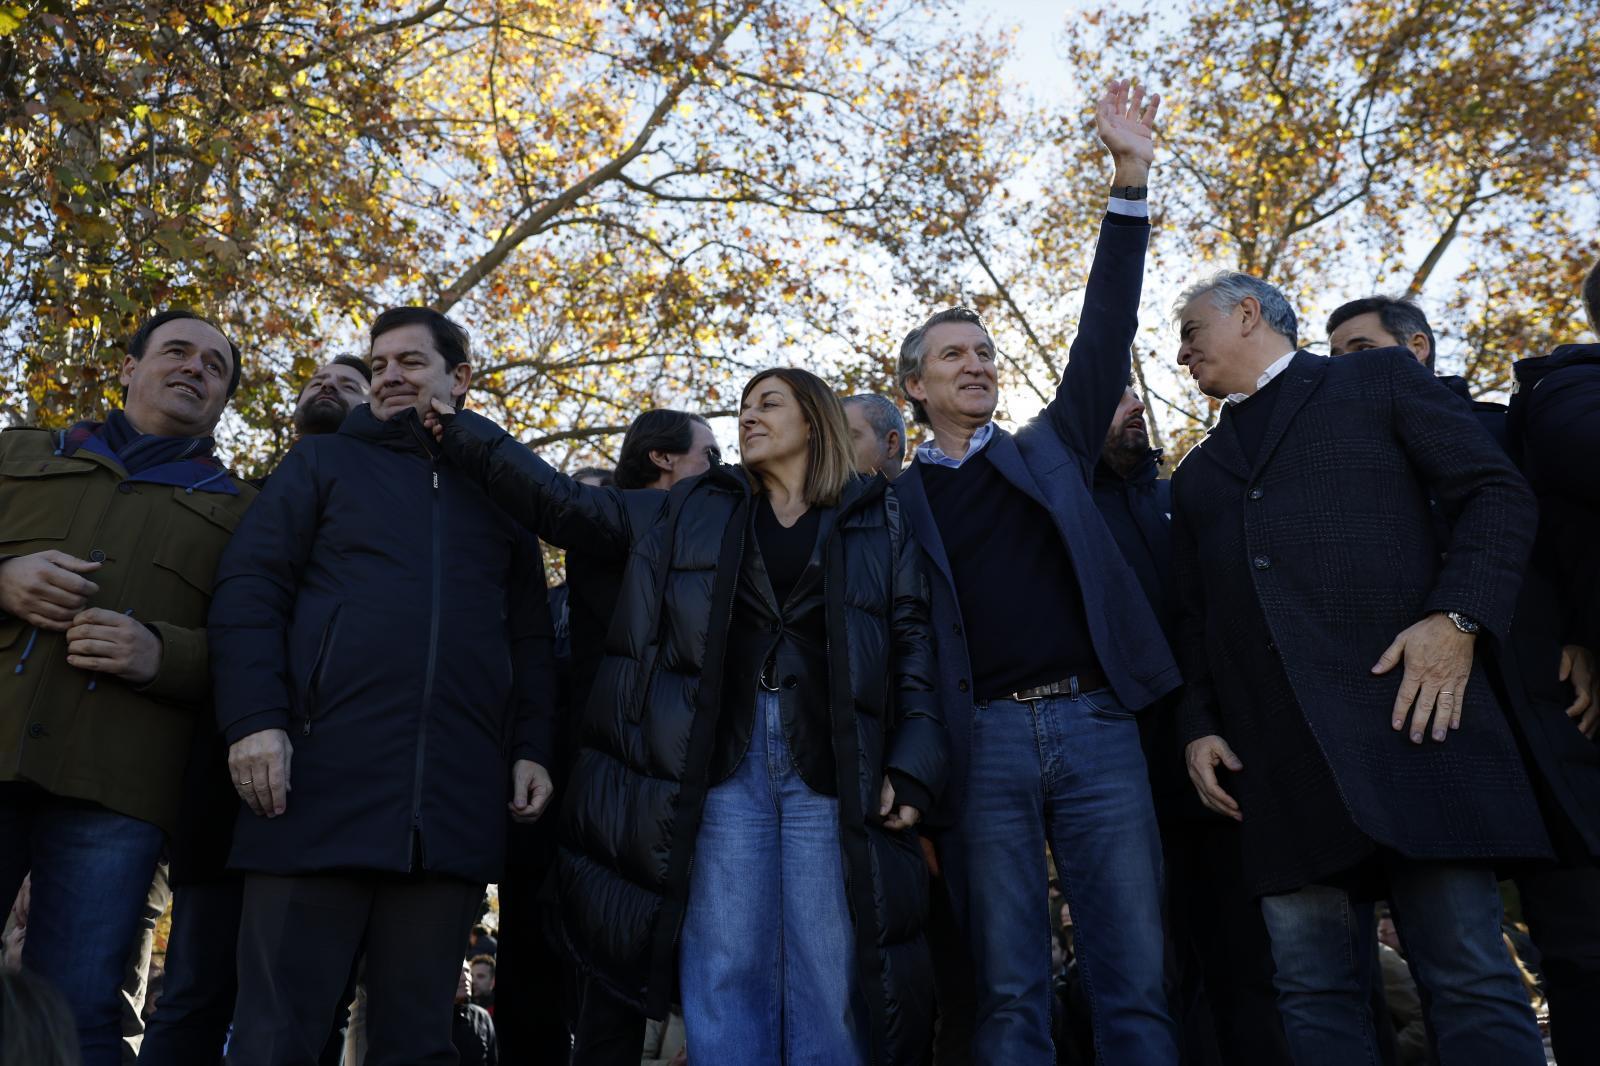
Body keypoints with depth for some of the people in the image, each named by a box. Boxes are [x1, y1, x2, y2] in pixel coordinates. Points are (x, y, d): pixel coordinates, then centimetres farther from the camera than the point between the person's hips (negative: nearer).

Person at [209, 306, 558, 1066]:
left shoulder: (499, 492, 20)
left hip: (455, 802, 2)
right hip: (321, 781, -1)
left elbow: (529, 636, 18)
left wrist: (531, 748, 5)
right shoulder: (323, 462, 15)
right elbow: (249, 589, 4)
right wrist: (254, 719, -10)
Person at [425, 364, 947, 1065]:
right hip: (719, 766, 1)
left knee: (831, 989, -2)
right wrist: (456, 427, 11)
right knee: (724, 984, -1)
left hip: (831, 772, -1)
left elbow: (916, 651, 8)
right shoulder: (687, 514, 18)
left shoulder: (877, 526, 15)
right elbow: (562, 505, 16)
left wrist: (910, 770, -4)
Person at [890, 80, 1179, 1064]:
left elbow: (1106, 335, 9)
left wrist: (1131, 181, 2)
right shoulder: (899, 500, 11)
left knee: (1137, 983, 1)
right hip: (985, 740, -1)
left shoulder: (1049, 452, 16)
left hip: (1096, 725, 2)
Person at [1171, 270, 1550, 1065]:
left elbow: (1497, 492, 4)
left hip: (1407, 713, -4)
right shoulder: (1196, 474, 27)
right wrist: (1199, 726, 7)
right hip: (1273, 758, 4)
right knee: (1315, 996, 2)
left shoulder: (1380, 379, 15)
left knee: (1471, 982, -5)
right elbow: (1193, 617, 23)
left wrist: (1458, 616, -12)